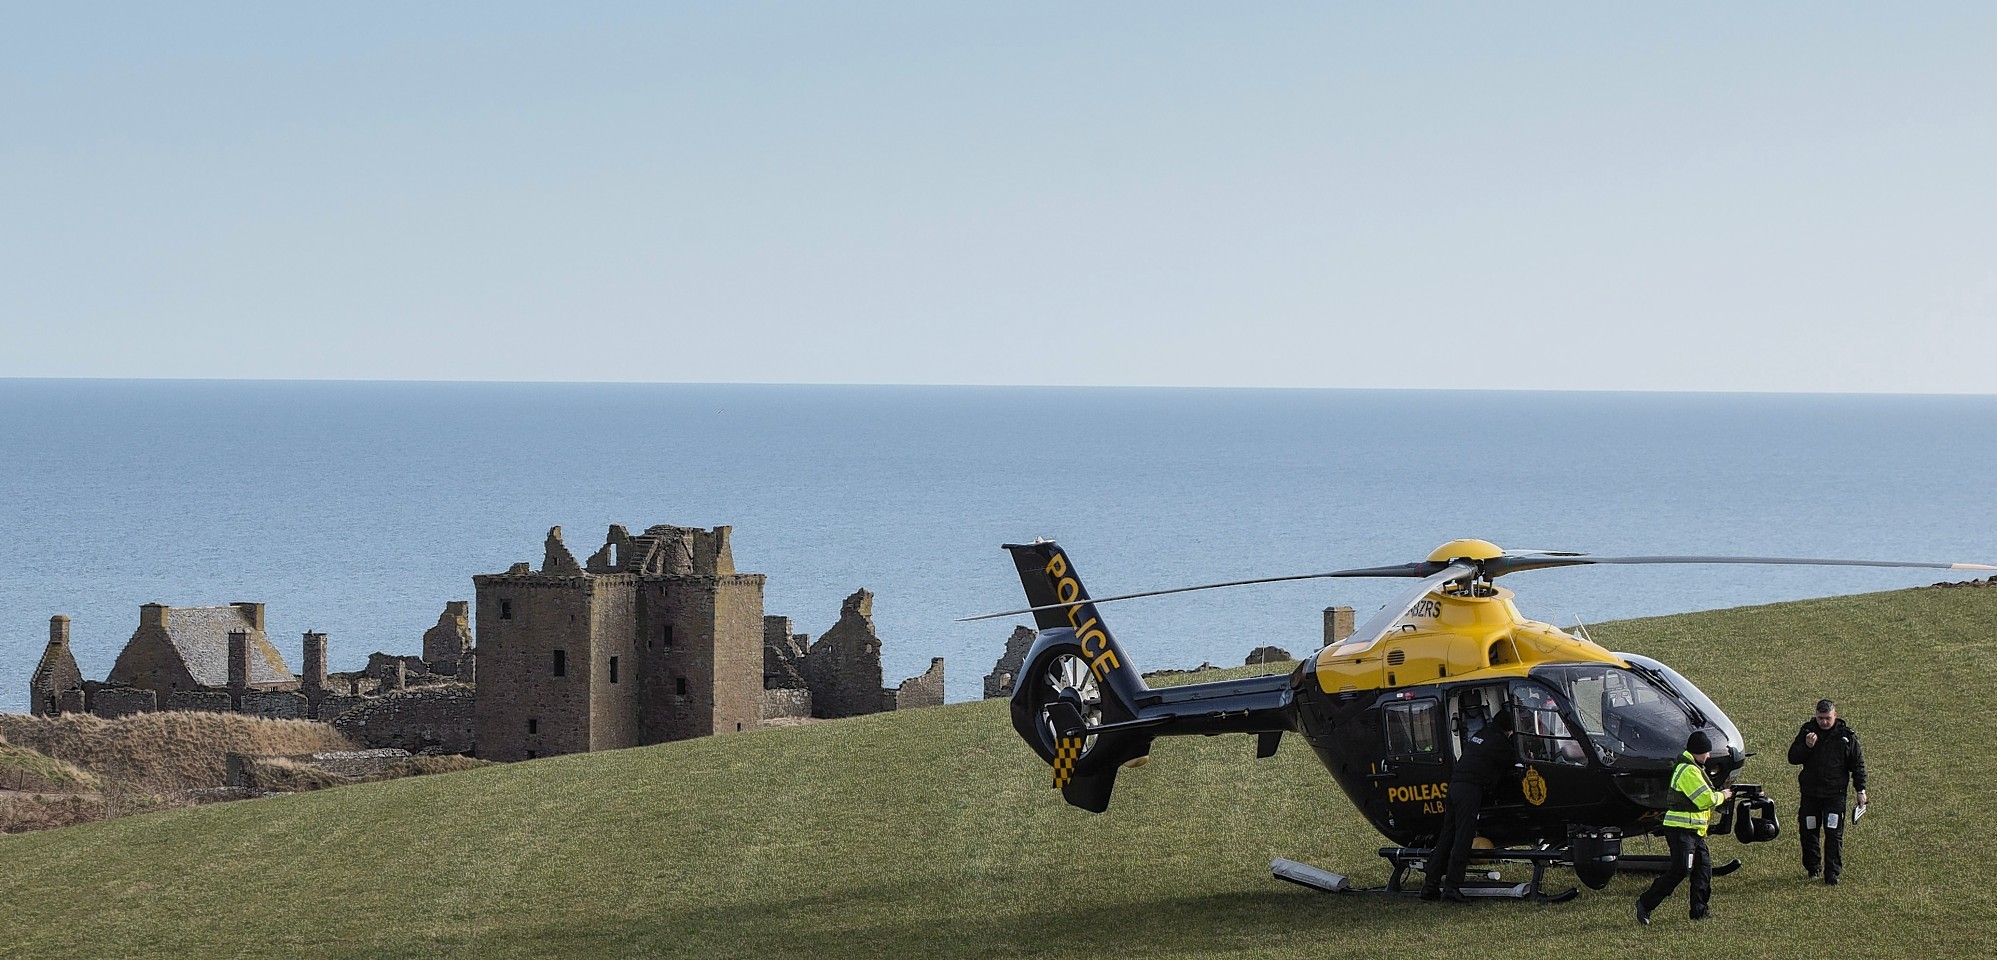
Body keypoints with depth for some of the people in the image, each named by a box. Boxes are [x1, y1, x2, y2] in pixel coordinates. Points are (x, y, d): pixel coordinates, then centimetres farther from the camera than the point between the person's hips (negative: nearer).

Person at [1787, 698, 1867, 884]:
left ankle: (1832, 872, -6)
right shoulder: (1807, 731, 2)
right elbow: (1792, 758, 0)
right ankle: (1812, 867, 24)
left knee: (1834, 834, -8)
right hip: (1810, 792, 2)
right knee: (1808, 833, 8)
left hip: (1835, 794, -2)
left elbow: (1857, 764, 6)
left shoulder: (1846, 736, -1)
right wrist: (1806, 747, -19)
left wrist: (1861, 790, 2)